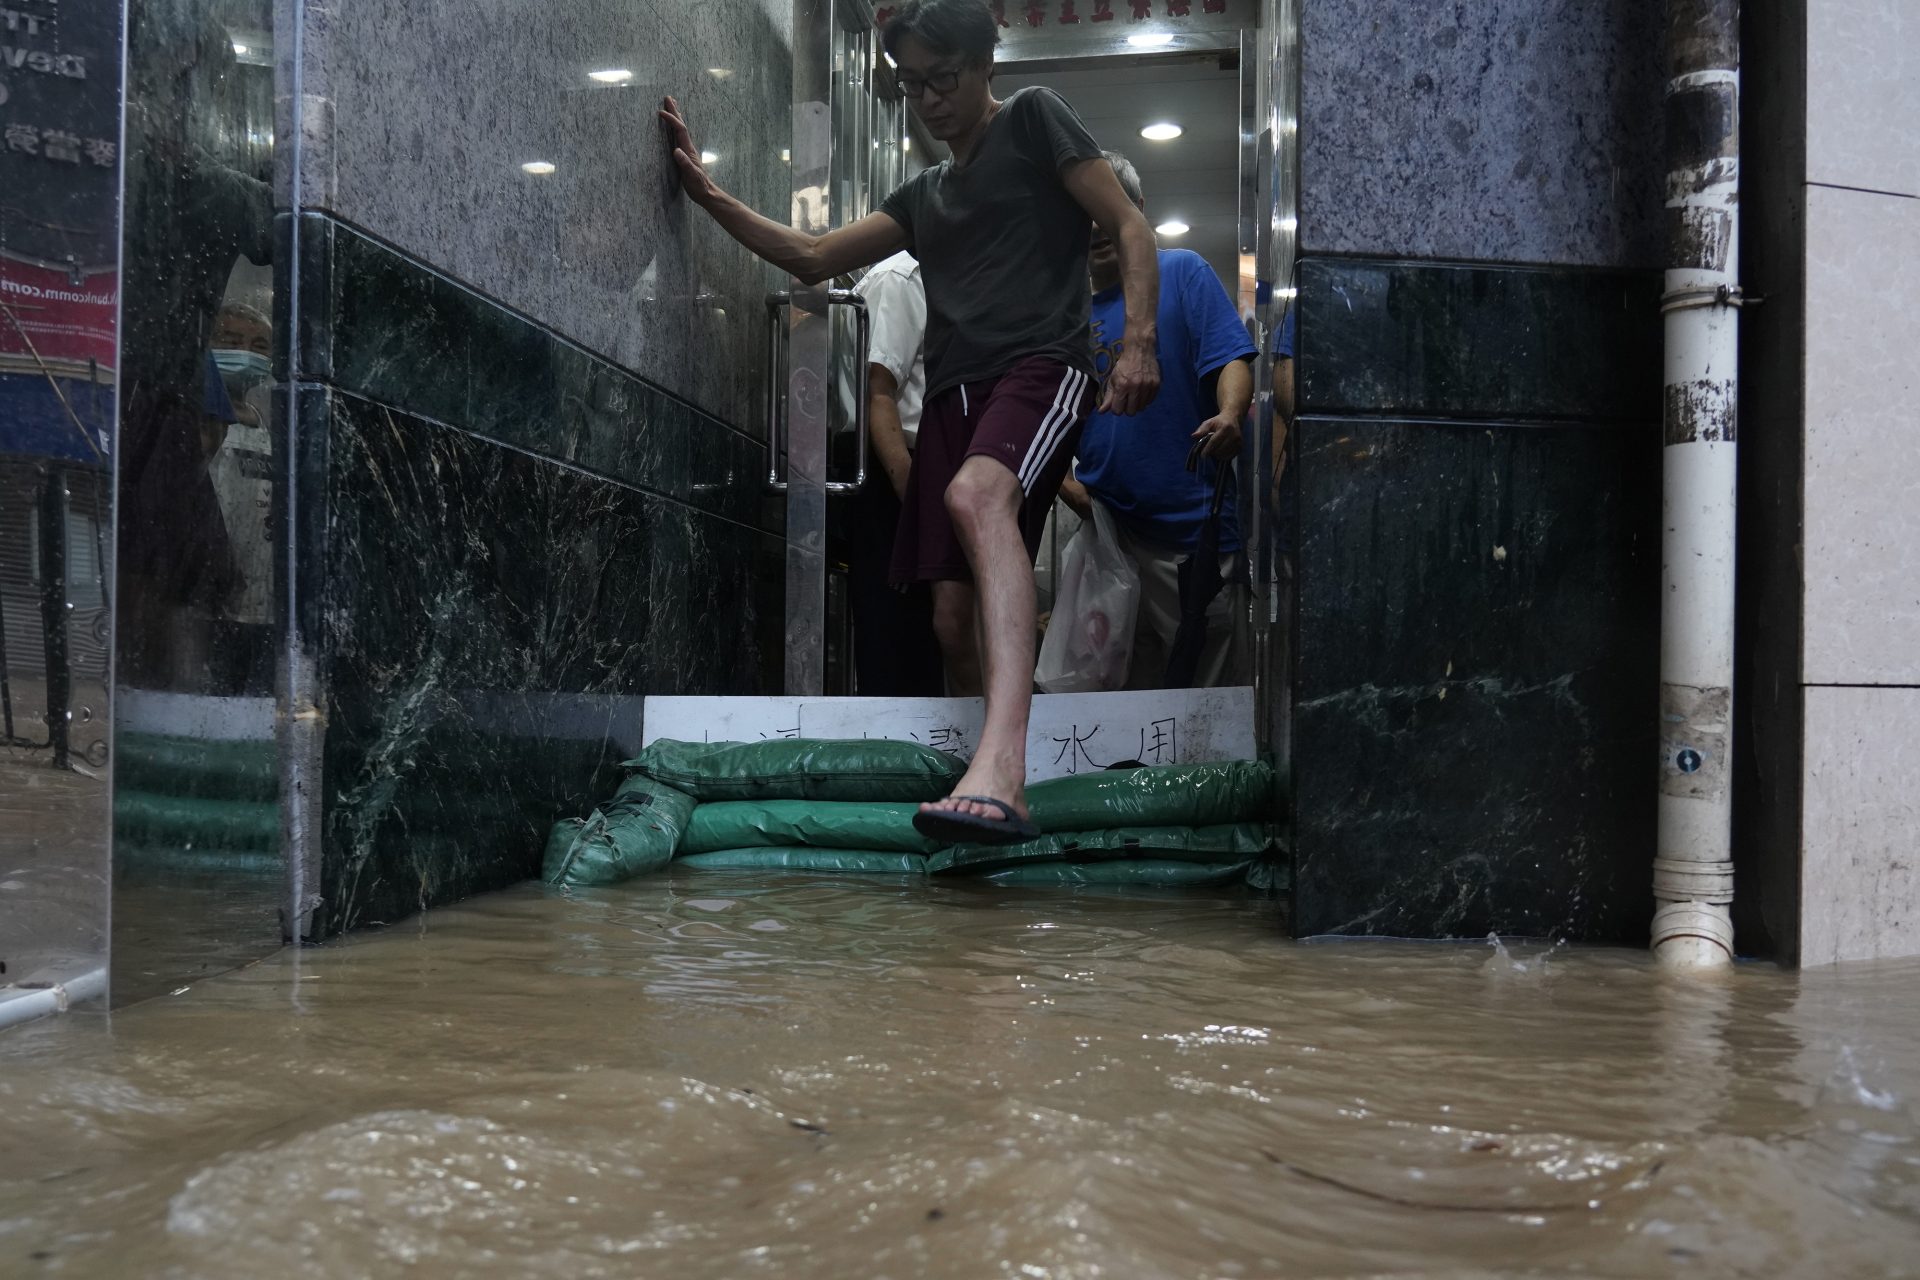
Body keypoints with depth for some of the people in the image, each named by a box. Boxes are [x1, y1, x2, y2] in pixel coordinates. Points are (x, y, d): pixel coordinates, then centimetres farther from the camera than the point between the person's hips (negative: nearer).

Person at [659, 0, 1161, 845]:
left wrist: (1139, 342, -12)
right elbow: (812, 258, 27)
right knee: (955, 612, -3)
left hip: (1041, 364, -7)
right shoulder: (924, 196, 28)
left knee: (977, 495, -38)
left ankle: (1000, 767, -53)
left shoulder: (1033, 119, 11)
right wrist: (707, 194, 19)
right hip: (953, 392, 7)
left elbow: (1128, 227, 3)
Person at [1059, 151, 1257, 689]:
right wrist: (1064, 478, -5)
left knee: (1211, 689, 2)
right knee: (1126, 690, 13)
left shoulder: (1182, 272, 2)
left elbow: (1230, 358, -9)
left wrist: (1229, 416, -29)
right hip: (1103, 523, 4)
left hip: (1191, 527, -4)